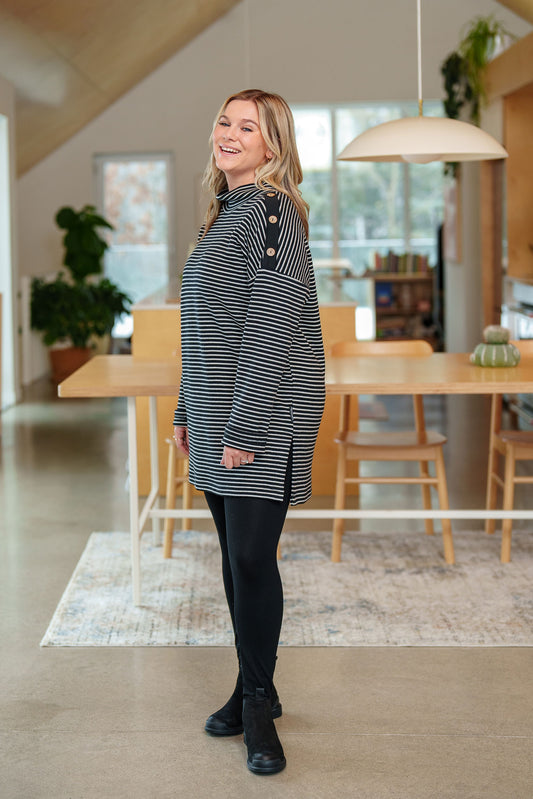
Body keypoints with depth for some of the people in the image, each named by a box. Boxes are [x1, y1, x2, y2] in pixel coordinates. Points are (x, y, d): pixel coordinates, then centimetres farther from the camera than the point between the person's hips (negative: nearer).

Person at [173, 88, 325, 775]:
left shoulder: (267, 211, -13)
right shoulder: (227, 214, 16)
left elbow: (272, 328, -19)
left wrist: (245, 426, -21)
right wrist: (188, 411, 19)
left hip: (262, 415, -9)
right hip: (219, 417, 9)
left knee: (251, 559, -6)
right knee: (236, 559, 13)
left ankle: (259, 704, 7)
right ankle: (252, 690, 25)